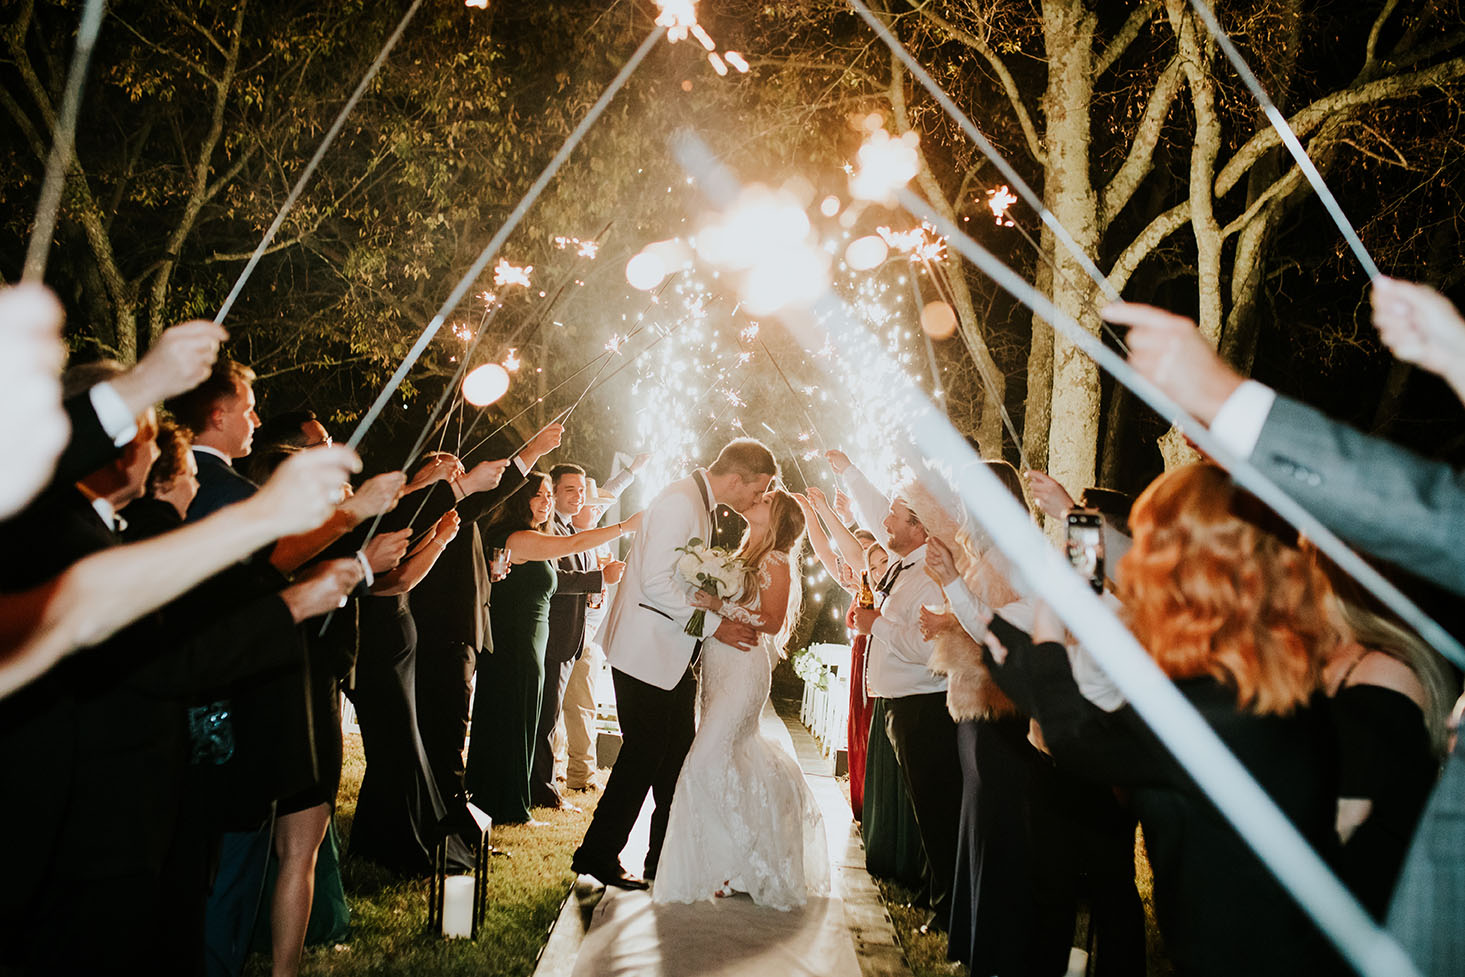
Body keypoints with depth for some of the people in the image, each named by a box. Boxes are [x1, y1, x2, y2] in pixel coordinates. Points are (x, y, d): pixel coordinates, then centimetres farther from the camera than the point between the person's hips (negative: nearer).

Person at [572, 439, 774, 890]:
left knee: (678, 755, 12)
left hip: (674, 654, 10)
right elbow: (656, 582, -26)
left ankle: (667, 859, 23)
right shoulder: (679, 501, -19)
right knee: (644, 754, -3)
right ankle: (598, 856, 11)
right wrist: (714, 625, -22)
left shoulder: (701, 503, 12)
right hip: (646, 653, -10)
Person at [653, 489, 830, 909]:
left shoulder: (776, 562, -6)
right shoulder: (742, 556, 15)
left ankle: (730, 868, 2)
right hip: (718, 669, 7)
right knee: (738, 759, 12)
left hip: (744, 670, -7)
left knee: (709, 761, -11)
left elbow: (773, 621, -14)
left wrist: (722, 607, -22)